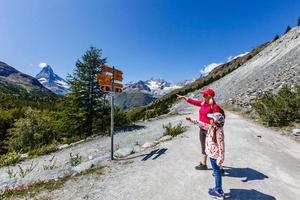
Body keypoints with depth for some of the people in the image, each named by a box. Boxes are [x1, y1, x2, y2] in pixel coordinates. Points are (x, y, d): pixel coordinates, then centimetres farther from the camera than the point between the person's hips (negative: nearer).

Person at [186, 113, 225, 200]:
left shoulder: (219, 132, -26)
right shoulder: (211, 127, 0)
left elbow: (221, 146, -24)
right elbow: (202, 124, 12)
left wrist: (220, 158, -21)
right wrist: (191, 120, 13)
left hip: (215, 155, -9)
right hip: (212, 154, 9)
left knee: (217, 172, 6)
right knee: (217, 171, 20)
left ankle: (219, 193, 23)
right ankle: (218, 189, 37)